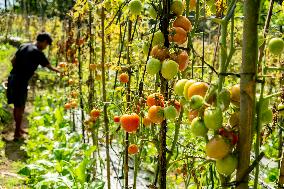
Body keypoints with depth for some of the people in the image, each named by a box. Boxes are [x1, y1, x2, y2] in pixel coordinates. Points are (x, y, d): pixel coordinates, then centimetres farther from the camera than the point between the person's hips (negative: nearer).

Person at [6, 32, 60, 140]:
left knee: (17, 106, 18)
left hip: (12, 77, 8)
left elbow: (13, 61, 13)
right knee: (20, 108, 3)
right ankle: (17, 134, 12)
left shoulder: (23, 46, 10)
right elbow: (50, 67, -2)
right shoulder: (38, 53, -13)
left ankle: (19, 129, 32)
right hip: (21, 82, -8)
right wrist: (59, 71, 16)